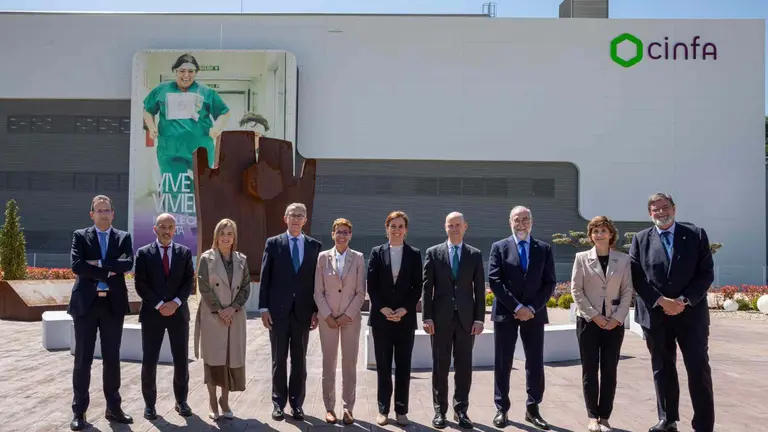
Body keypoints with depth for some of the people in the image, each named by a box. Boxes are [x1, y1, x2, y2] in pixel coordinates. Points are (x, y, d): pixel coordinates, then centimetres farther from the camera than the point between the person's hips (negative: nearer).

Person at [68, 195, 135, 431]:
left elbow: (128, 263, -10)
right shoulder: (80, 236, 3)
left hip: (113, 304, 2)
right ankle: (79, 411, 13)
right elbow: (76, 265, -12)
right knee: (83, 359, 4)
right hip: (86, 303, -1)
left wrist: (98, 264, -15)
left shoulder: (123, 237, 8)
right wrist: (109, 271, -14)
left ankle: (113, 408, 19)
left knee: (112, 358, 9)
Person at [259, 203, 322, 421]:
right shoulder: (273, 243, 3)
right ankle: (279, 403, 17)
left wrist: (316, 310, 0)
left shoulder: (314, 246, 5)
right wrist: (263, 308, -5)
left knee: (299, 360, 7)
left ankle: (297, 403, 16)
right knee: (279, 359, 7)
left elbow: (317, 280, 4)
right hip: (278, 310, -1)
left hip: (303, 311, 1)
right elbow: (265, 278, 1)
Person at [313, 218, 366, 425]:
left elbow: (361, 292, -1)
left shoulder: (358, 258, 1)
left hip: (351, 318, 0)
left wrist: (348, 315, -10)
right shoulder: (323, 257, 1)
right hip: (327, 318, 0)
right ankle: (329, 407, 15)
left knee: (350, 364, 4)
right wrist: (327, 315, -9)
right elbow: (318, 291, 0)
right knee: (328, 363, 5)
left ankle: (348, 408, 13)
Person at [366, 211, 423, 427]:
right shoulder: (377, 253, 4)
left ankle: (401, 410, 12)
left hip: (405, 318, 0)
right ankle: (383, 409, 13)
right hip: (381, 318, 0)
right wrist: (384, 309, -10)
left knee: (403, 365, 4)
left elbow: (417, 287, 1)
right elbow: (371, 286, 0)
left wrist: (404, 310, -10)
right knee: (383, 365, 5)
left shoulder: (414, 254, 5)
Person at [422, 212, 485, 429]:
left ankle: (461, 410, 15)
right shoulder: (433, 253, 4)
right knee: (440, 366, 5)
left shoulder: (475, 254, 6)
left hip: (466, 318, 1)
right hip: (441, 318, -1)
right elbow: (427, 287, 0)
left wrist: (479, 318, -2)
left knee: (464, 366, 5)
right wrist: (427, 317, -6)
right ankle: (440, 410, 15)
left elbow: (479, 289, 4)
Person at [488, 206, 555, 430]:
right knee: (503, 363, 4)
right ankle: (502, 409, 13)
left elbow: (549, 283, 3)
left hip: (534, 313, 2)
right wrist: (516, 307, -13)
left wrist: (532, 308, -10)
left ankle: (532, 409, 17)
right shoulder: (499, 247, 2)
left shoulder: (544, 249, 8)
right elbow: (494, 281, -6)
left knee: (535, 363, 5)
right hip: (505, 313, -1)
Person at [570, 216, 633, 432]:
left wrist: (618, 317, -9)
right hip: (588, 321, -1)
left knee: (609, 371, 4)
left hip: (614, 322, 1)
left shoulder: (623, 259, 4)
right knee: (589, 370, 3)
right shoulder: (582, 258, 1)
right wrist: (594, 316, -10)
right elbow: (576, 290, -3)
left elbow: (627, 291, 3)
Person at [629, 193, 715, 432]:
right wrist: (661, 301, -12)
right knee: (662, 370, 11)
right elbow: (637, 277, -1)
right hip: (655, 315, 1)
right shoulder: (640, 239, 5)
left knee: (699, 370, -1)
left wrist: (684, 300, -13)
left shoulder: (696, 234, 2)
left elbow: (706, 273, -3)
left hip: (691, 313, -1)